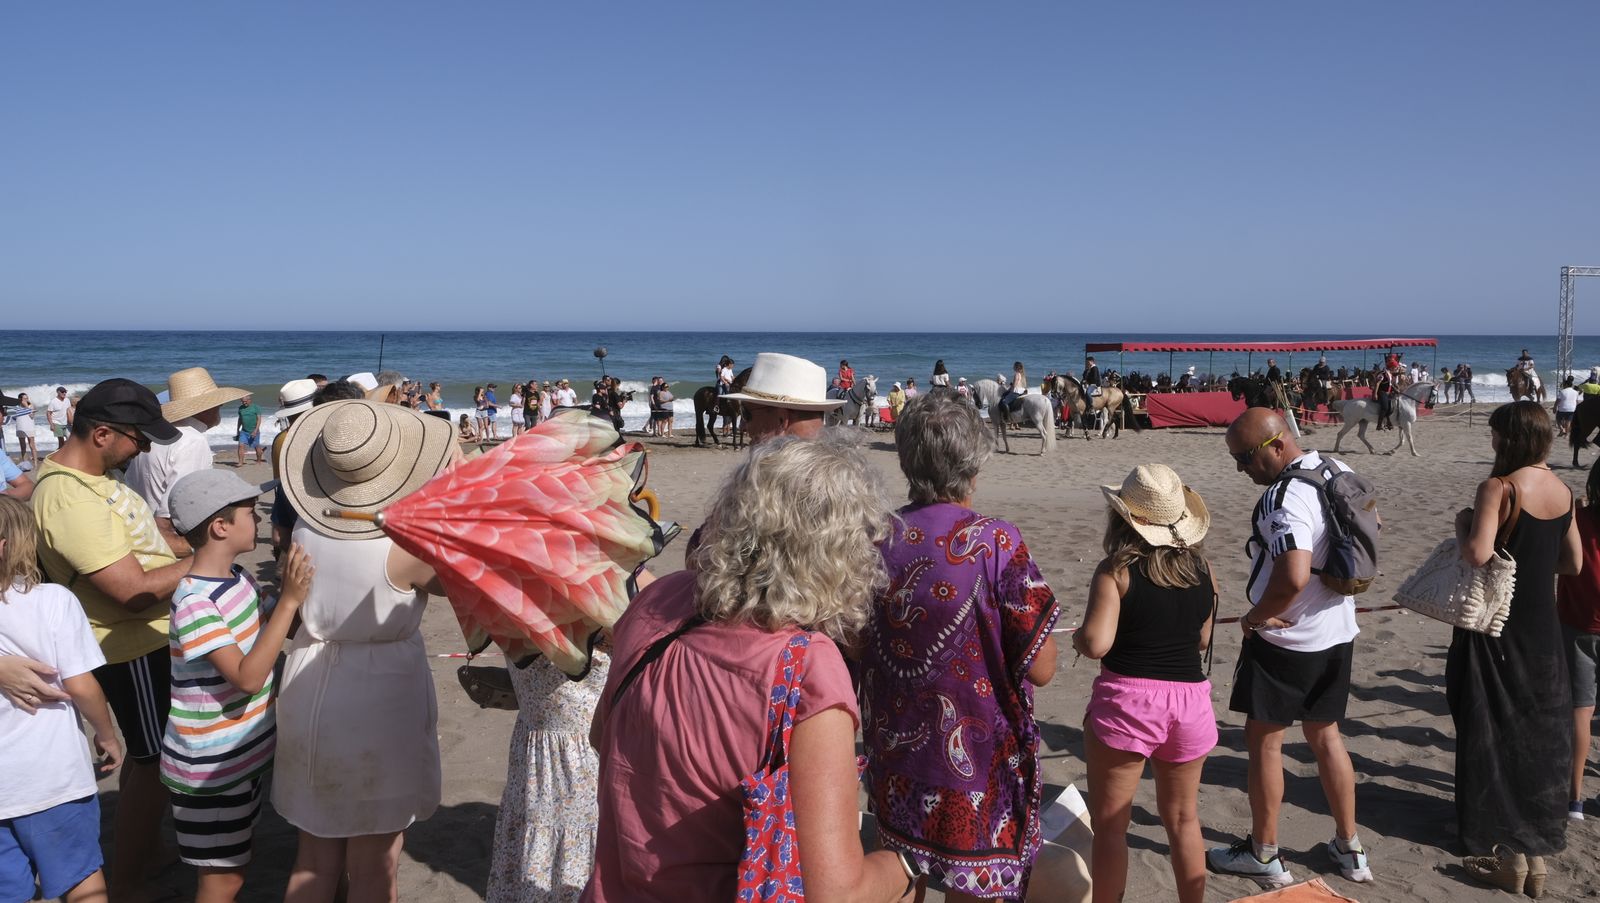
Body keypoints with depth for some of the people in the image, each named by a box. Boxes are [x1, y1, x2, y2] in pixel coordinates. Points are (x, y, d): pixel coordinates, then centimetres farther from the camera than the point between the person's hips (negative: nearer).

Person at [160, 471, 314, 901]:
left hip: (245, 752, 8)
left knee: (234, 867, 21)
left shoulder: (238, 577, -1)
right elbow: (248, 676, -31)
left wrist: (294, 590, -4)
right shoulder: (194, 603, -26)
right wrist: (290, 600, -32)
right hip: (210, 767, -8)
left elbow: (268, 637, 12)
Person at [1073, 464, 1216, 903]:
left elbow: (1096, 644, -18)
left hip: (1126, 700, -5)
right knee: (1183, 819, 21)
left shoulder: (1116, 570, -12)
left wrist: (1077, 637, 2)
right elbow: (1202, 640, 13)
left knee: (1110, 823, 8)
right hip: (1190, 700, 5)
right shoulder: (1203, 569, 4)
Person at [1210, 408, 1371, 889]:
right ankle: (1349, 848, 30)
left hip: (1286, 639, -9)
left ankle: (1263, 854, 20)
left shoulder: (1286, 498, -27)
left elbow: (1292, 579, -38)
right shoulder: (1338, 471, 2)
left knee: (1264, 739, 8)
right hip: (1338, 630, 9)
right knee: (1325, 733, 21)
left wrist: (1255, 616, -21)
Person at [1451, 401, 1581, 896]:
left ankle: (1509, 854, 11)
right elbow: (1573, 561, 12)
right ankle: (1537, 850, 26)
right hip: (1543, 627, 7)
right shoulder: (1561, 488, 4)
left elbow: (1477, 553, -30)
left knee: (1496, 732, 5)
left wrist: (1462, 523, -11)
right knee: (1541, 733, 16)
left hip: (1497, 626, -7)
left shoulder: (1499, 486, -18)